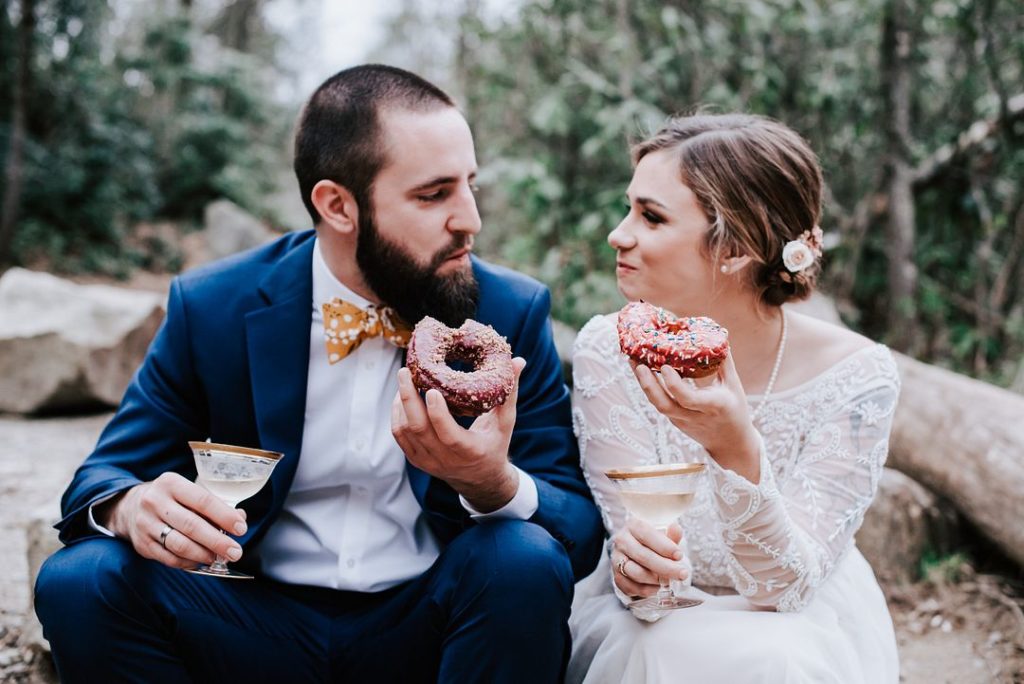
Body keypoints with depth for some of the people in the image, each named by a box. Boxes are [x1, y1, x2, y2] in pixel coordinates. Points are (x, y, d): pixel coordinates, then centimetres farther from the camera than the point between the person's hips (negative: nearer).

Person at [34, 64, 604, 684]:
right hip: (266, 628, 1)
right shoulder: (212, 309, -5)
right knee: (81, 579, -22)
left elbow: (581, 529, -8)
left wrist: (494, 483, -32)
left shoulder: (514, 312, -6)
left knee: (525, 559, -30)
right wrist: (132, 508, -26)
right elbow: (107, 476, 1)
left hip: (427, 628, 0)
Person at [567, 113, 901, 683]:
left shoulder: (855, 374, -19)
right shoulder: (608, 352, -16)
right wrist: (635, 565, -38)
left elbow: (787, 585, -22)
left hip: (809, 622, 0)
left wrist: (737, 451, -41)